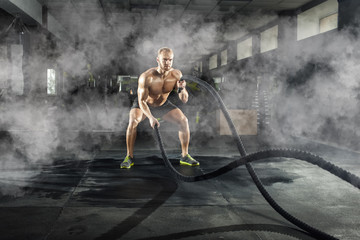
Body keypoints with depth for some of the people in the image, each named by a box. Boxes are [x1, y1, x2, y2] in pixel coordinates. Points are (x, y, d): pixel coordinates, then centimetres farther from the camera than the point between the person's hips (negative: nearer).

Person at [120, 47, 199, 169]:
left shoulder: (176, 74, -23)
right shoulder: (146, 76, -33)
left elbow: (184, 100, -20)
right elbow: (142, 101, -31)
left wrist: (181, 89, -41)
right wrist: (150, 117, -47)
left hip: (164, 105, 3)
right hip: (144, 104, -3)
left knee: (183, 120, -14)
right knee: (133, 121, -31)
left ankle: (185, 156, 0)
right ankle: (129, 157, -15)